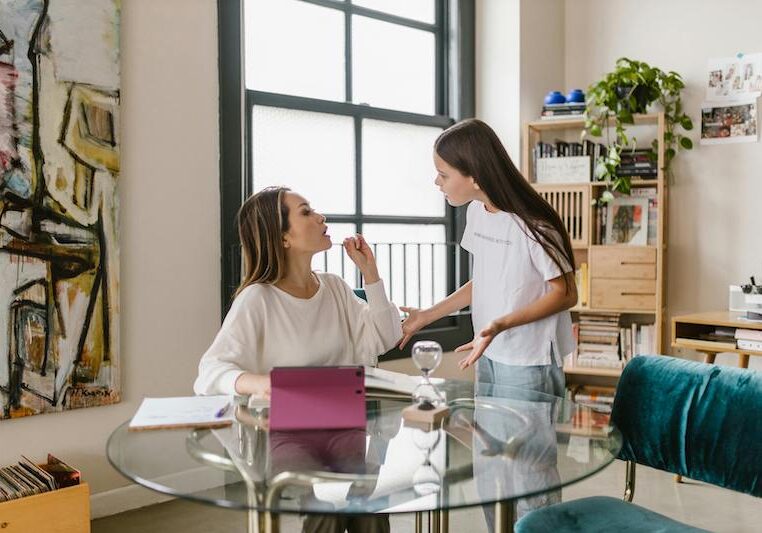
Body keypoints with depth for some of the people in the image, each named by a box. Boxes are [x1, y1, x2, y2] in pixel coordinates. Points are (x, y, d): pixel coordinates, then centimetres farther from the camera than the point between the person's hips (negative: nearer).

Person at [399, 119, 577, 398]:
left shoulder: (531, 226, -19)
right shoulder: (476, 211, 3)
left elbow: (566, 294, -13)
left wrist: (500, 325, -23)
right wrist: (427, 315, 11)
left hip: (529, 363, -6)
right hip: (488, 355, 6)